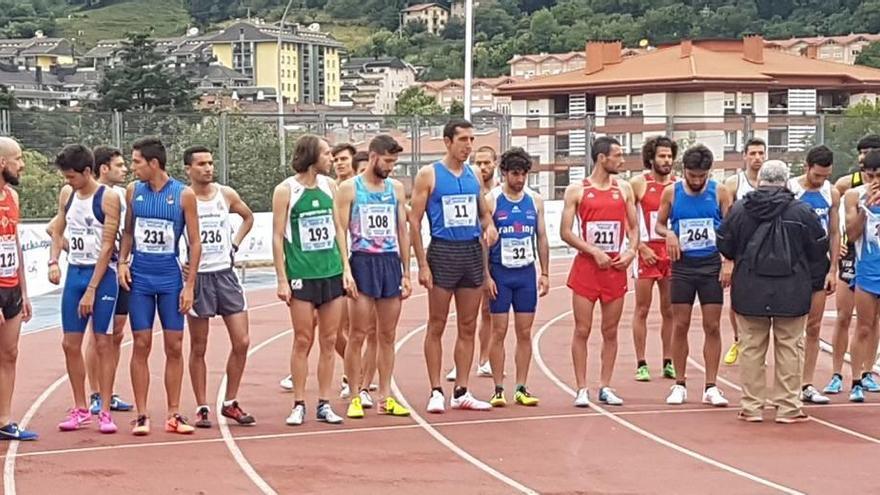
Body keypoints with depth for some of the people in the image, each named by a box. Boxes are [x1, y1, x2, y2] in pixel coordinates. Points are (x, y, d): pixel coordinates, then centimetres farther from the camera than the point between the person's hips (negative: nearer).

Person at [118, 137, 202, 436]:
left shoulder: (183, 195, -5)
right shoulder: (133, 191, 3)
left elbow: (195, 242, -2)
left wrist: (189, 285, -6)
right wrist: (122, 262, -1)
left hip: (170, 278, -1)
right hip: (139, 277, 2)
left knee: (174, 346, 3)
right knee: (141, 345, 1)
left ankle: (174, 415, 10)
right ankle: (141, 415, 5)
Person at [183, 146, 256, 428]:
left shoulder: (227, 195, 5)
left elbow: (248, 217, 23)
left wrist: (235, 244, 12)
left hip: (225, 274, 4)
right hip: (197, 276, -4)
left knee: (242, 342, 1)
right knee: (198, 348, 3)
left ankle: (230, 404, 13)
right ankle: (202, 408, 11)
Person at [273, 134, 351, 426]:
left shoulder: (329, 186, 8)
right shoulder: (286, 190, -5)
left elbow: (338, 228, 13)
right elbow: (278, 236, -5)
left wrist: (346, 268, 6)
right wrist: (282, 279, -9)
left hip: (332, 272, 4)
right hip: (301, 275, -4)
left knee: (329, 341, 5)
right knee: (303, 341, -1)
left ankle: (324, 404, 12)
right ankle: (299, 405, 8)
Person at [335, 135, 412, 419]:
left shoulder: (396, 188, 11)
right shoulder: (349, 188, -1)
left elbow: (402, 231, 13)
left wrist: (406, 273, 9)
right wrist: (345, 272, -12)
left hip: (391, 262, 4)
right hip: (362, 262, -4)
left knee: (387, 335, 7)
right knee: (358, 335, -4)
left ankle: (385, 397, 13)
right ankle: (356, 397, 3)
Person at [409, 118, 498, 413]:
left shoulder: (473, 175, 10)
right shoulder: (429, 175, -5)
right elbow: (414, 221, -6)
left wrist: (490, 227, -3)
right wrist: (422, 264, -12)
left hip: (473, 251, 5)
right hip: (443, 251, -5)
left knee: (468, 327, 8)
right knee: (436, 326, 0)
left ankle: (461, 392, 15)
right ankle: (436, 392, 7)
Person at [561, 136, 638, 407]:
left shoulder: (624, 189, 9)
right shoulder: (576, 190, -2)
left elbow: (633, 226, 13)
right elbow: (565, 232, -5)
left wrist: (630, 252, -5)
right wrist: (595, 252, -13)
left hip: (616, 267, 3)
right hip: (586, 266, -3)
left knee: (610, 332, 6)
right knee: (582, 331, -2)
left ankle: (605, 387, 13)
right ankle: (582, 389, 3)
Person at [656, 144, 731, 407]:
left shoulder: (720, 192, -1)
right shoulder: (671, 192, 1)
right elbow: (659, 224, 11)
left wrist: (729, 262, -9)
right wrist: (668, 233, -12)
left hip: (711, 265, 0)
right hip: (683, 265, 1)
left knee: (712, 326, 1)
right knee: (680, 326, 3)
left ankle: (711, 387, 7)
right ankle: (679, 384, 13)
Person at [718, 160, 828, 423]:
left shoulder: (739, 209, -2)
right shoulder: (803, 211, -6)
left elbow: (725, 247, 7)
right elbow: (818, 250, 2)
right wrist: (813, 281, 18)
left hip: (749, 292, 1)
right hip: (792, 292, -1)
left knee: (751, 347, 8)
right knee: (789, 347, 6)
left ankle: (751, 406, 11)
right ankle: (788, 406, 8)